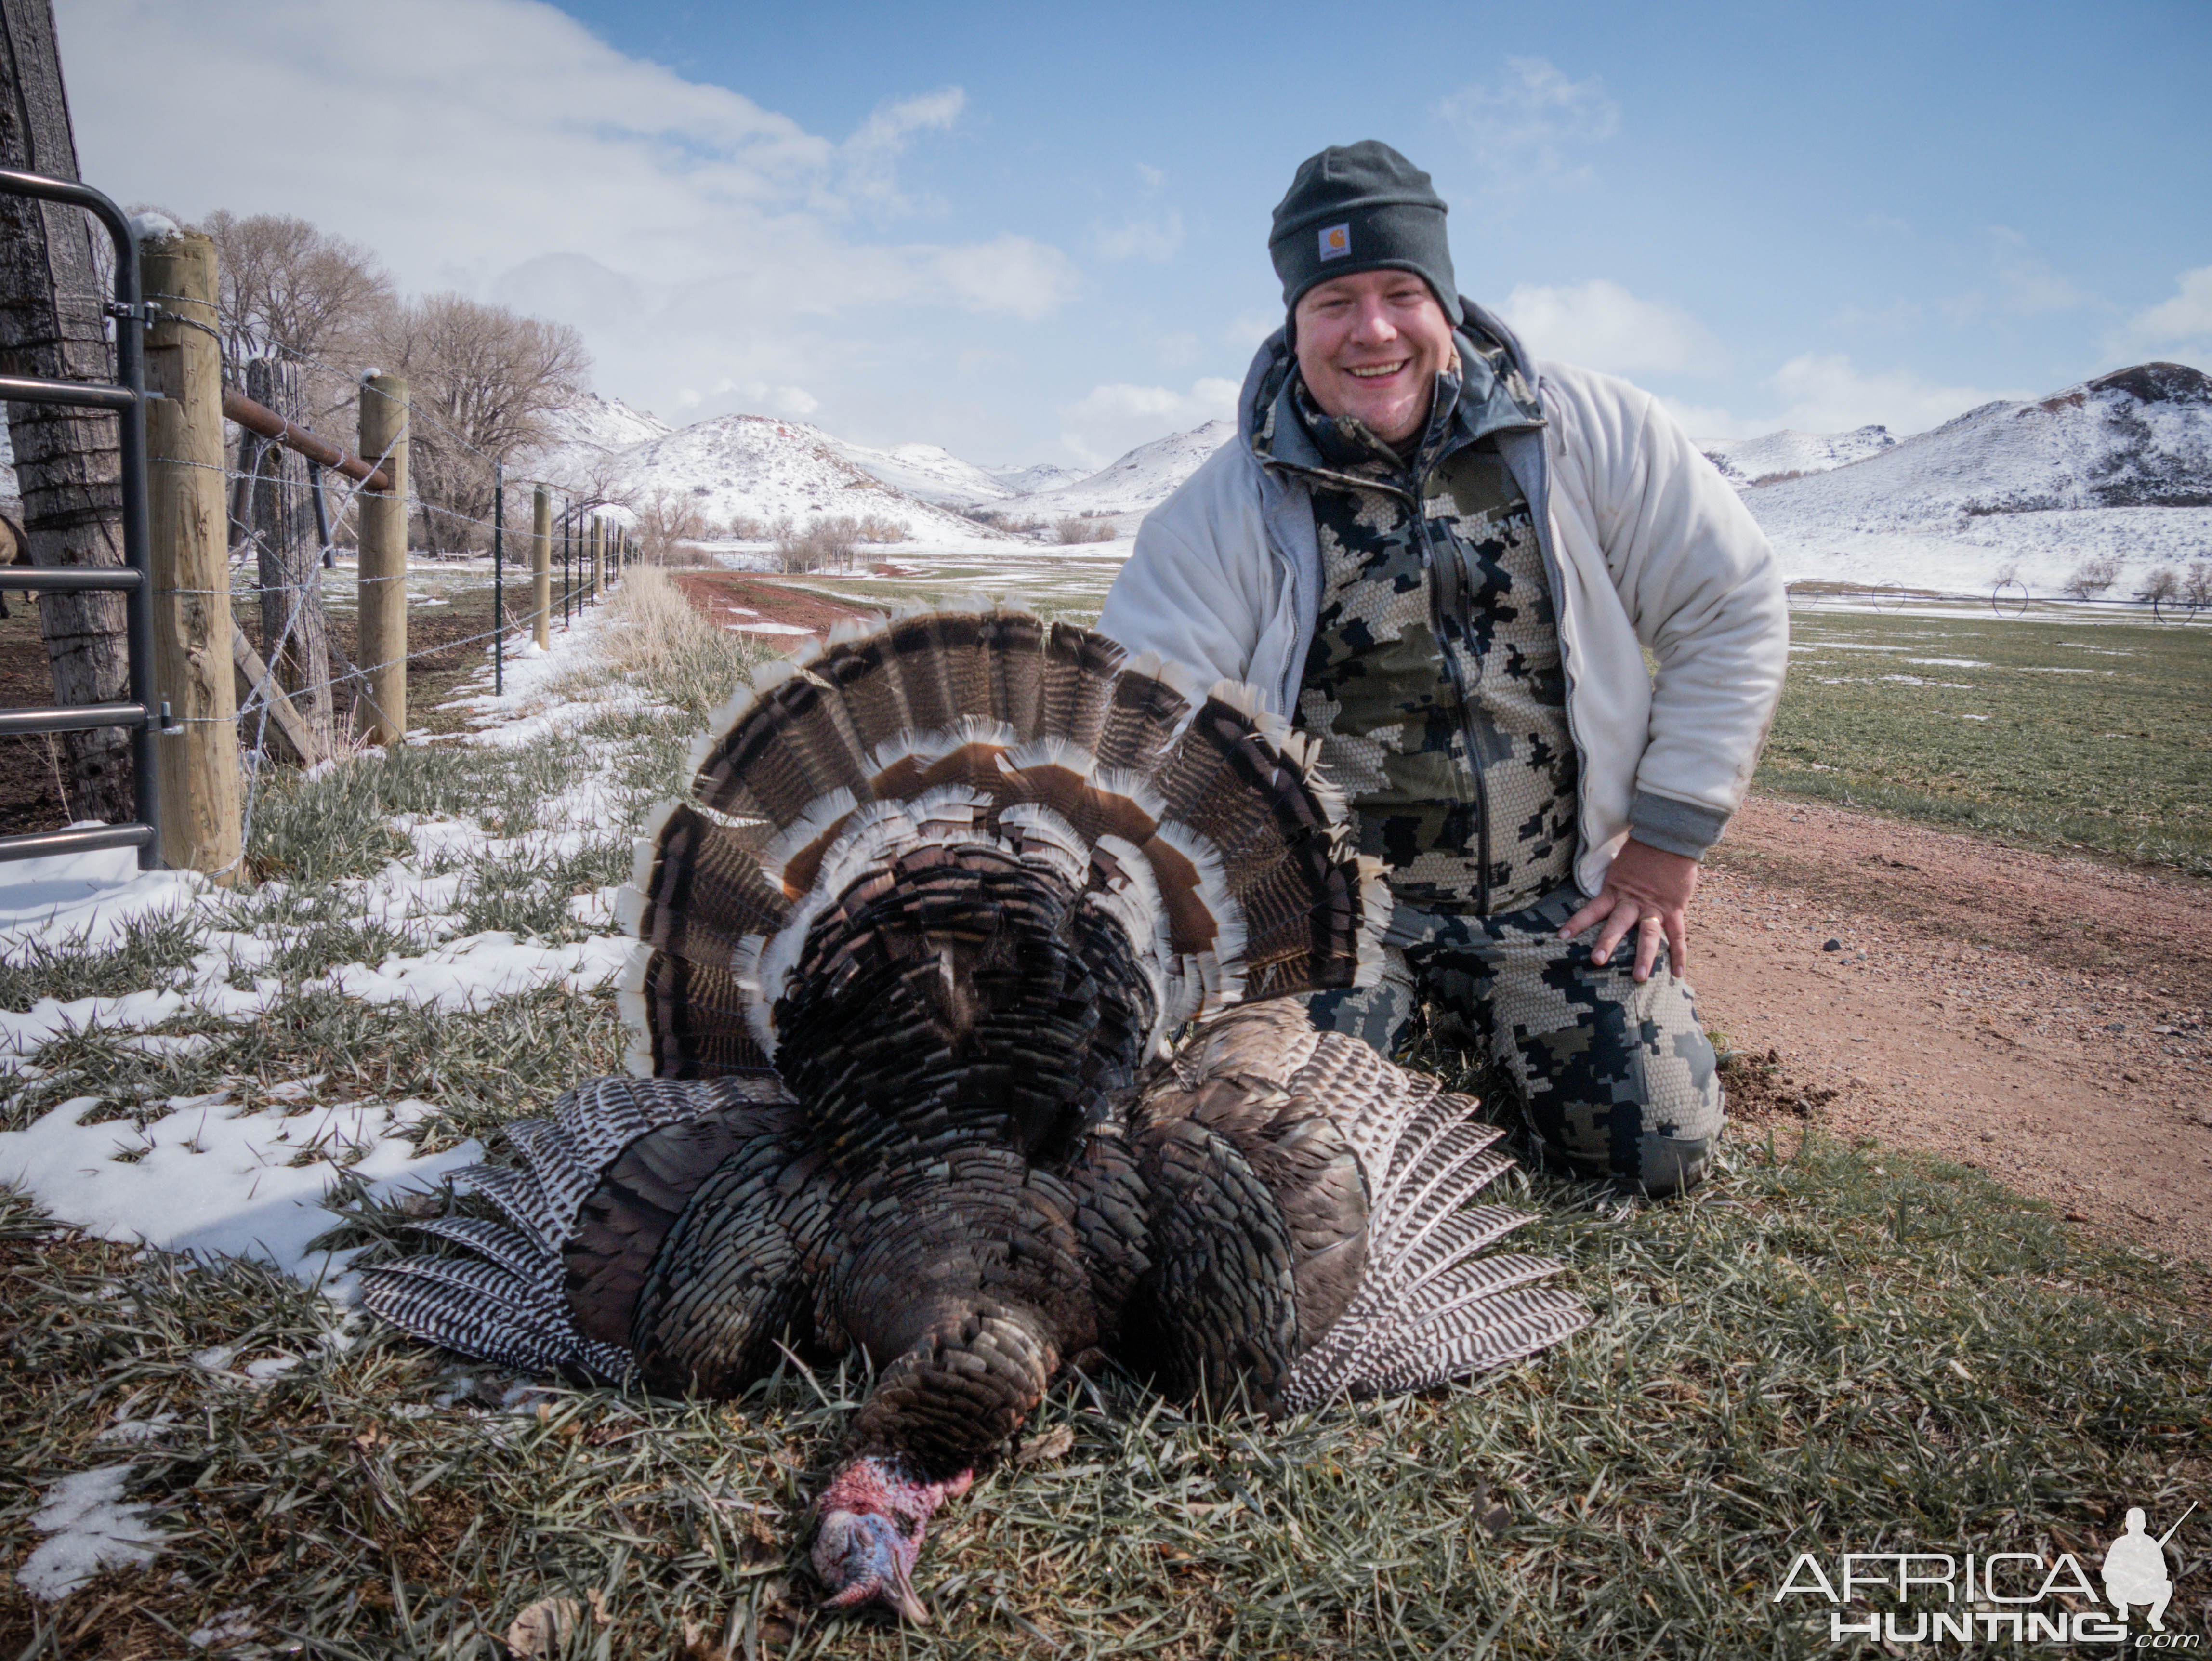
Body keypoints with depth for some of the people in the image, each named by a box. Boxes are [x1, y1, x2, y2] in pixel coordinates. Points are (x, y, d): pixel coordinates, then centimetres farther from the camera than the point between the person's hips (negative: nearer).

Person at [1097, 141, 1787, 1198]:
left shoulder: (1589, 433, -6)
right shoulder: (1231, 505, -9)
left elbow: (1734, 607, 0)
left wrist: (1668, 847, -2)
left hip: (1567, 898, 2)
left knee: (1662, 1153, -2)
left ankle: (1482, 1017, 28)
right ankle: (1404, 1009, 20)